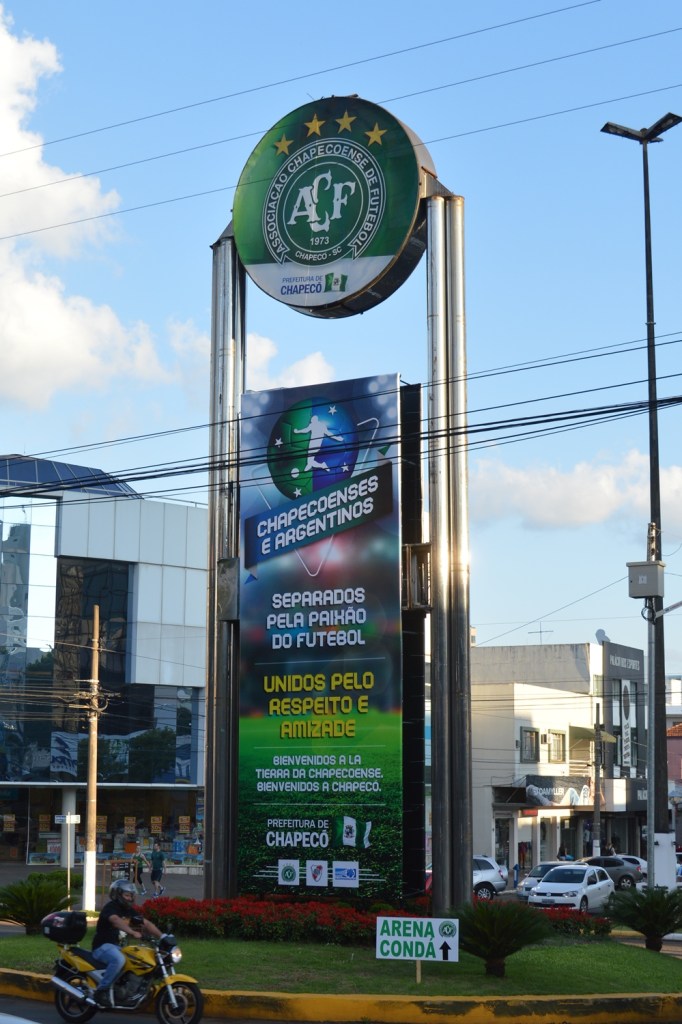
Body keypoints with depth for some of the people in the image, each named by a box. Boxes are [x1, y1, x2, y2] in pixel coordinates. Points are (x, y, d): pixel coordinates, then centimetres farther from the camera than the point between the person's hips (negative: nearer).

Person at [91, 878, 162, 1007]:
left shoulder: (129, 911, 13)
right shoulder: (110, 907, -13)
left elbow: (146, 923, 11)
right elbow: (116, 921, -34)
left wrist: (161, 937, -3)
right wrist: (133, 932, -48)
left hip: (117, 946, 9)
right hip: (103, 946, -9)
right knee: (119, 960, -37)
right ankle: (101, 991, -28)